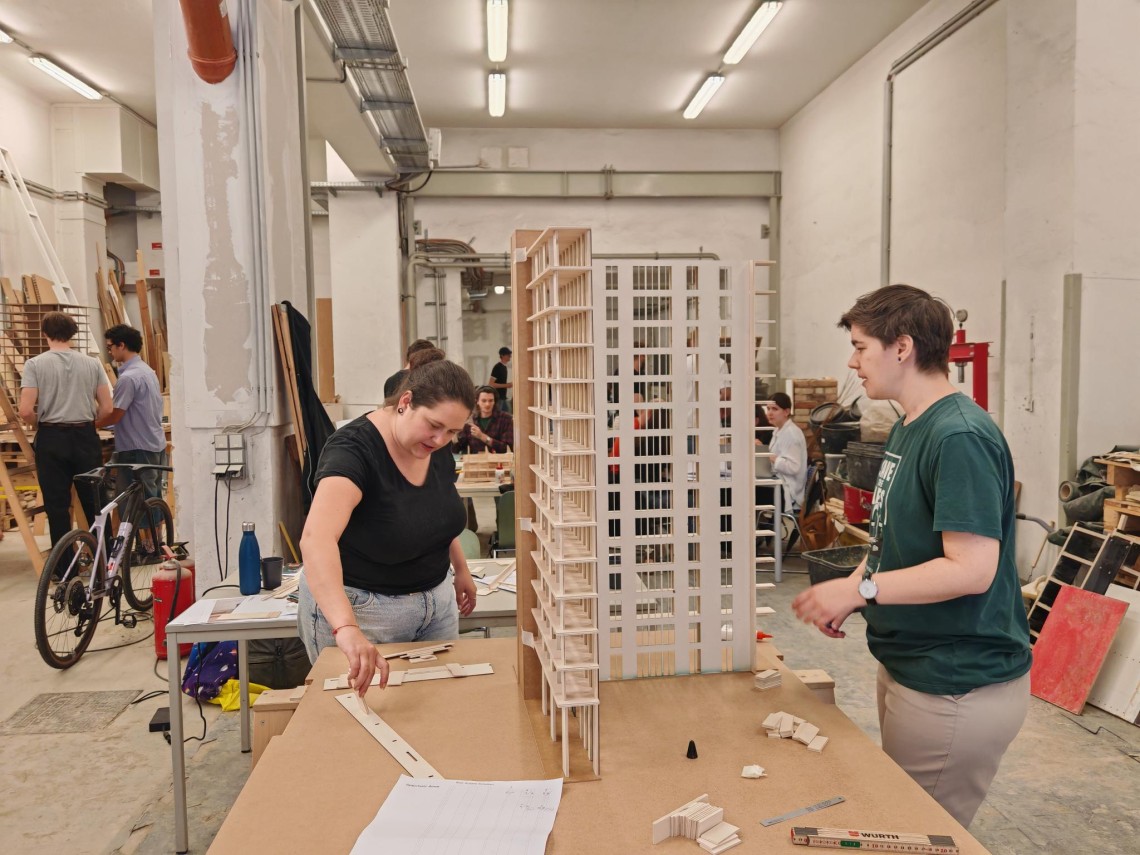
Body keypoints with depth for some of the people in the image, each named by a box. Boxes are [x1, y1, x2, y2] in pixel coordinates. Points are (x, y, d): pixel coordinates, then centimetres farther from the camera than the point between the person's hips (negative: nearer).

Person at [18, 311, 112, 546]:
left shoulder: (35, 364, -4)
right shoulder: (92, 363, 3)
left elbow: (25, 411, -11)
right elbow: (107, 408, 0)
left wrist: (41, 424, 9)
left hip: (51, 439, -2)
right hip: (86, 437, 2)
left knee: (57, 507, 5)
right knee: (94, 503, 9)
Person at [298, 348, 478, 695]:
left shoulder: (437, 446, -6)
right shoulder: (354, 448, -27)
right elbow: (316, 539, -44)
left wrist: (461, 569, 20)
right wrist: (347, 628, -56)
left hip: (436, 600, 6)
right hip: (360, 609, -6)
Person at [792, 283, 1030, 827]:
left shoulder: (960, 437, -22)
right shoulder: (908, 427, 9)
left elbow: (972, 568, -27)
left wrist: (861, 589, -22)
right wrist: (847, 589, 0)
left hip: (956, 688, -9)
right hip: (909, 669, 10)